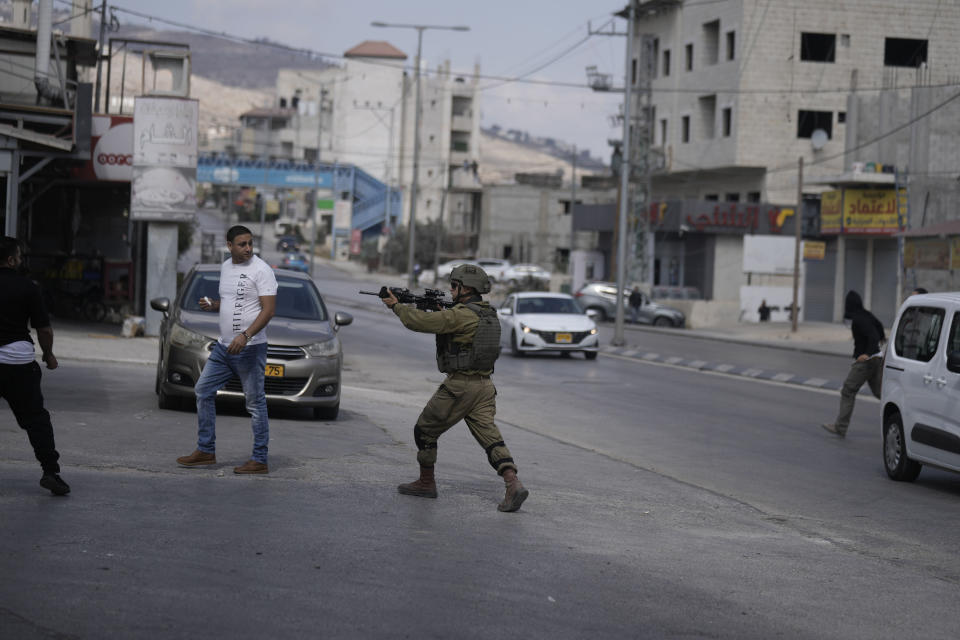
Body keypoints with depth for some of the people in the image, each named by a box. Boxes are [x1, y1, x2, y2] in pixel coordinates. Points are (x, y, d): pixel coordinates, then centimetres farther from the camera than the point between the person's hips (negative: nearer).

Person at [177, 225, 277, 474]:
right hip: (223, 346, 8)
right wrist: (212, 305, 4)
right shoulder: (226, 268, 13)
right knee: (203, 391, 10)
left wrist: (245, 335, -27)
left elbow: (269, 309, -18)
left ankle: (260, 460, 1)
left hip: (250, 348, -8)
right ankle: (206, 451, 18)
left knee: (255, 402, -4)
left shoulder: (261, 270, -11)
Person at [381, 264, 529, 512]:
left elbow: (421, 322, -20)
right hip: (484, 386, 7)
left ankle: (426, 482, 21)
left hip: (460, 386, -7)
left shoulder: (461, 315, -16)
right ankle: (513, 484, -17)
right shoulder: (489, 314, 12)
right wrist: (434, 307, 10)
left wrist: (396, 306, -5)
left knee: (425, 430, 11)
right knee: (490, 437, 1)